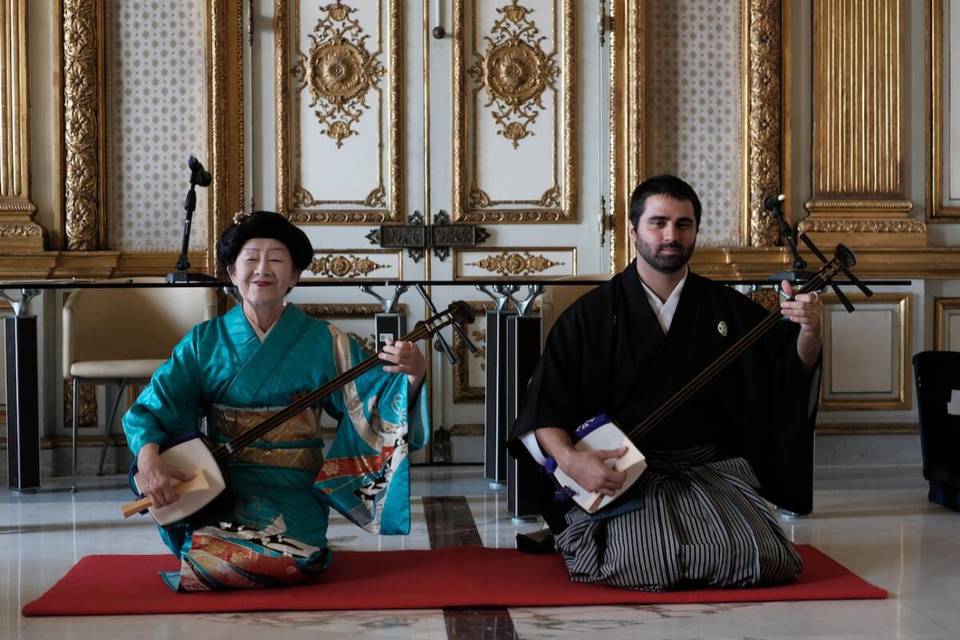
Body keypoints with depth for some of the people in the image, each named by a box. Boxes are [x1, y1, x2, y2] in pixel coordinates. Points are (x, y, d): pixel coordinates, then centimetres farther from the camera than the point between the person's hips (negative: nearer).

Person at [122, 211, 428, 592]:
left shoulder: (322, 342, 0)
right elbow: (153, 407, -2)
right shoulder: (205, 342, 3)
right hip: (220, 490, 1)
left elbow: (373, 401, -5)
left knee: (287, 560, -27)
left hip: (292, 492, 0)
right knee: (206, 554, -27)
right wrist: (149, 460, -22)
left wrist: (413, 375, -27)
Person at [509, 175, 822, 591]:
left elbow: (796, 370, 9)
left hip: (712, 472, 3)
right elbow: (542, 407, -2)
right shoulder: (590, 316, 2)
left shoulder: (727, 308, 9)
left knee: (767, 561, -18)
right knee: (651, 567, -27)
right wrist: (569, 459, -21)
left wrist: (808, 330, -13)